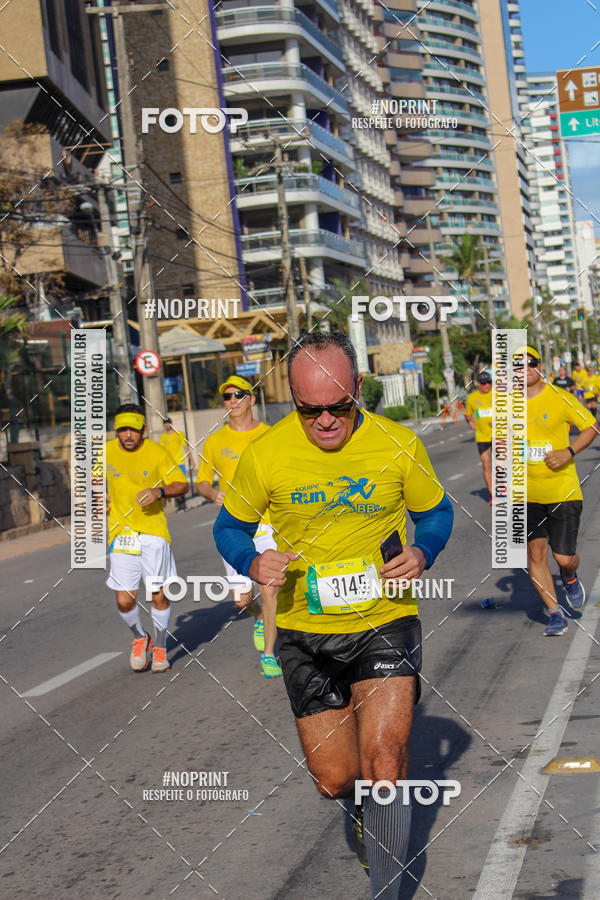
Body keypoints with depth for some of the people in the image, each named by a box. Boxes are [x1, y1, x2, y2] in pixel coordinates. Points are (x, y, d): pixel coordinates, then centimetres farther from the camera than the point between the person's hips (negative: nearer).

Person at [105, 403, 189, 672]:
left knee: (159, 596, 1)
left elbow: (182, 485, -1)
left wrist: (159, 491, -19)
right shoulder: (106, 452, 3)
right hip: (121, 533, 2)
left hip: (154, 532, -2)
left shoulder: (156, 452, -5)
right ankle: (140, 638, 26)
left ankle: (160, 648, 25)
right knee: (124, 601, -5)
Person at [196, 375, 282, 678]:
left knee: (269, 590, -11)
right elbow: (201, 482, 14)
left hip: (268, 524, -2)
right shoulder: (214, 442, 6)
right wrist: (213, 493, -7)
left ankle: (268, 655, 4)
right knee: (241, 599, 4)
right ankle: (260, 619, 41)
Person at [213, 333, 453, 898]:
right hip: (305, 629, 1)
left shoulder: (398, 445, -8)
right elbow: (229, 526, 5)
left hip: (386, 622, -1)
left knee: (384, 761, -18)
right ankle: (368, 805, 47)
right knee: (335, 779, 8)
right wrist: (252, 564, -17)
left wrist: (423, 553, -14)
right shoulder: (265, 454, -9)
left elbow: (436, 511, 8)